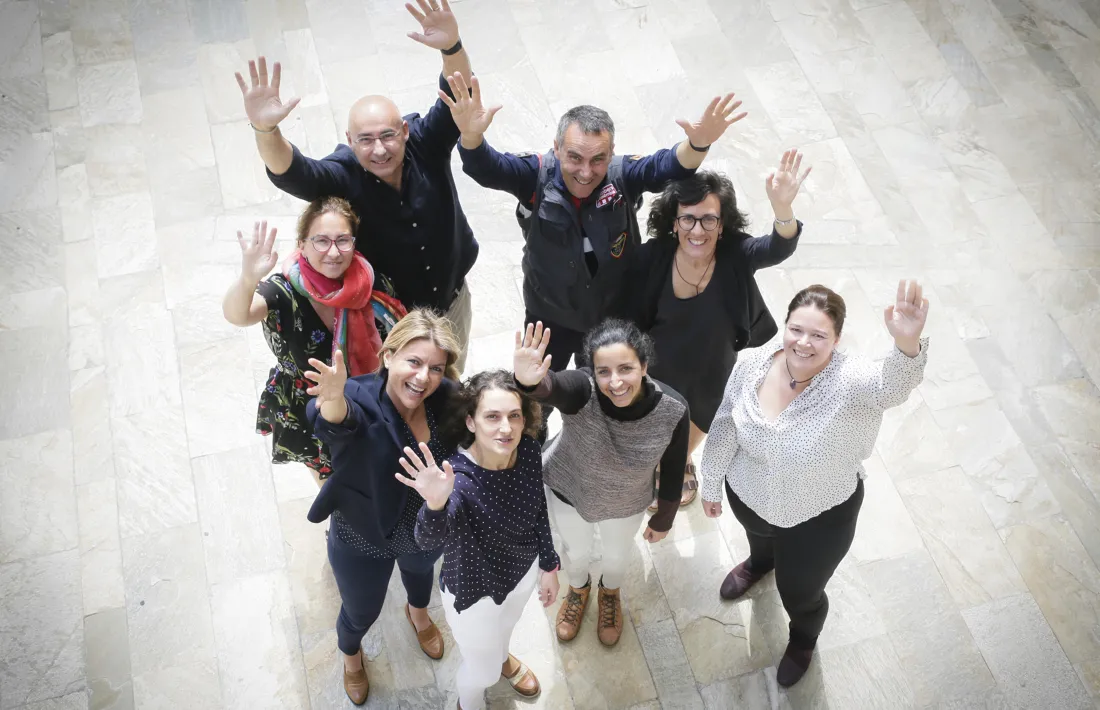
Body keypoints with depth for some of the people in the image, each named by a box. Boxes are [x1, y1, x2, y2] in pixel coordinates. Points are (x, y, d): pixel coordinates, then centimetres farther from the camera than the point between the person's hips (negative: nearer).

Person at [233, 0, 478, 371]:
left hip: (452, 298, 2)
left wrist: (452, 46, -60)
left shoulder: (426, 144, -23)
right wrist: (264, 128, -68)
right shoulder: (344, 175, -28)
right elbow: (289, 172, -46)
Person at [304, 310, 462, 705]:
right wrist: (333, 398, -84)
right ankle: (350, 656, 65)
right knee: (362, 613, 25)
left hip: (428, 530, 4)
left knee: (421, 570, 38)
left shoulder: (445, 399, -25)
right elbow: (339, 421, -60)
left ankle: (418, 613, 77)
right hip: (363, 540, -3)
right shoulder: (362, 400, -38)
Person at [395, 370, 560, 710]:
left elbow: (538, 510, -3)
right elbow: (428, 539, -55)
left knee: (506, 626, 37)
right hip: (474, 591, -5)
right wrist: (435, 504, -76)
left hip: (523, 571, 5)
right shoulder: (458, 477, -39)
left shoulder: (529, 452, -21)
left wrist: (549, 566, 8)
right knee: (483, 669, 23)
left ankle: (502, 658, 73)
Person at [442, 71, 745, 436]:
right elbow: (485, 168, -41)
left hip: (612, 319, 1)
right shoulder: (537, 176, -27)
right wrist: (471, 135, -65)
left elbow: (671, 165, -39)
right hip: (549, 319, -1)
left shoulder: (623, 176, -25)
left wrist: (697, 144, -64)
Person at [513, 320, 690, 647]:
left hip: (627, 502, 1)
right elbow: (551, 385, -65)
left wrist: (664, 519, 2)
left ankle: (609, 593, 67)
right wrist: (528, 382, -89)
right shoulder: (582, 389, -40)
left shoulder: (673, 409, -33)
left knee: (617, 553, 31)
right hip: (568, 489, -1)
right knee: (576, 550, 29)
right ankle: (578, 589, 66)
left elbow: (673, 470, -14)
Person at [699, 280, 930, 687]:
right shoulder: (754, 366, -23)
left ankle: (803, 640, 59)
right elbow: (725, 429, -7)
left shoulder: (849, 380, -35)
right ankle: (761, 561, 77)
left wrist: (907, 343, -81)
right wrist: (711, 484, 5)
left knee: (799, 594, 21)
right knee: (759, 537, 37)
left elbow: (893, 386, -59)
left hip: (820, 516, -3)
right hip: (749, 496, 3)